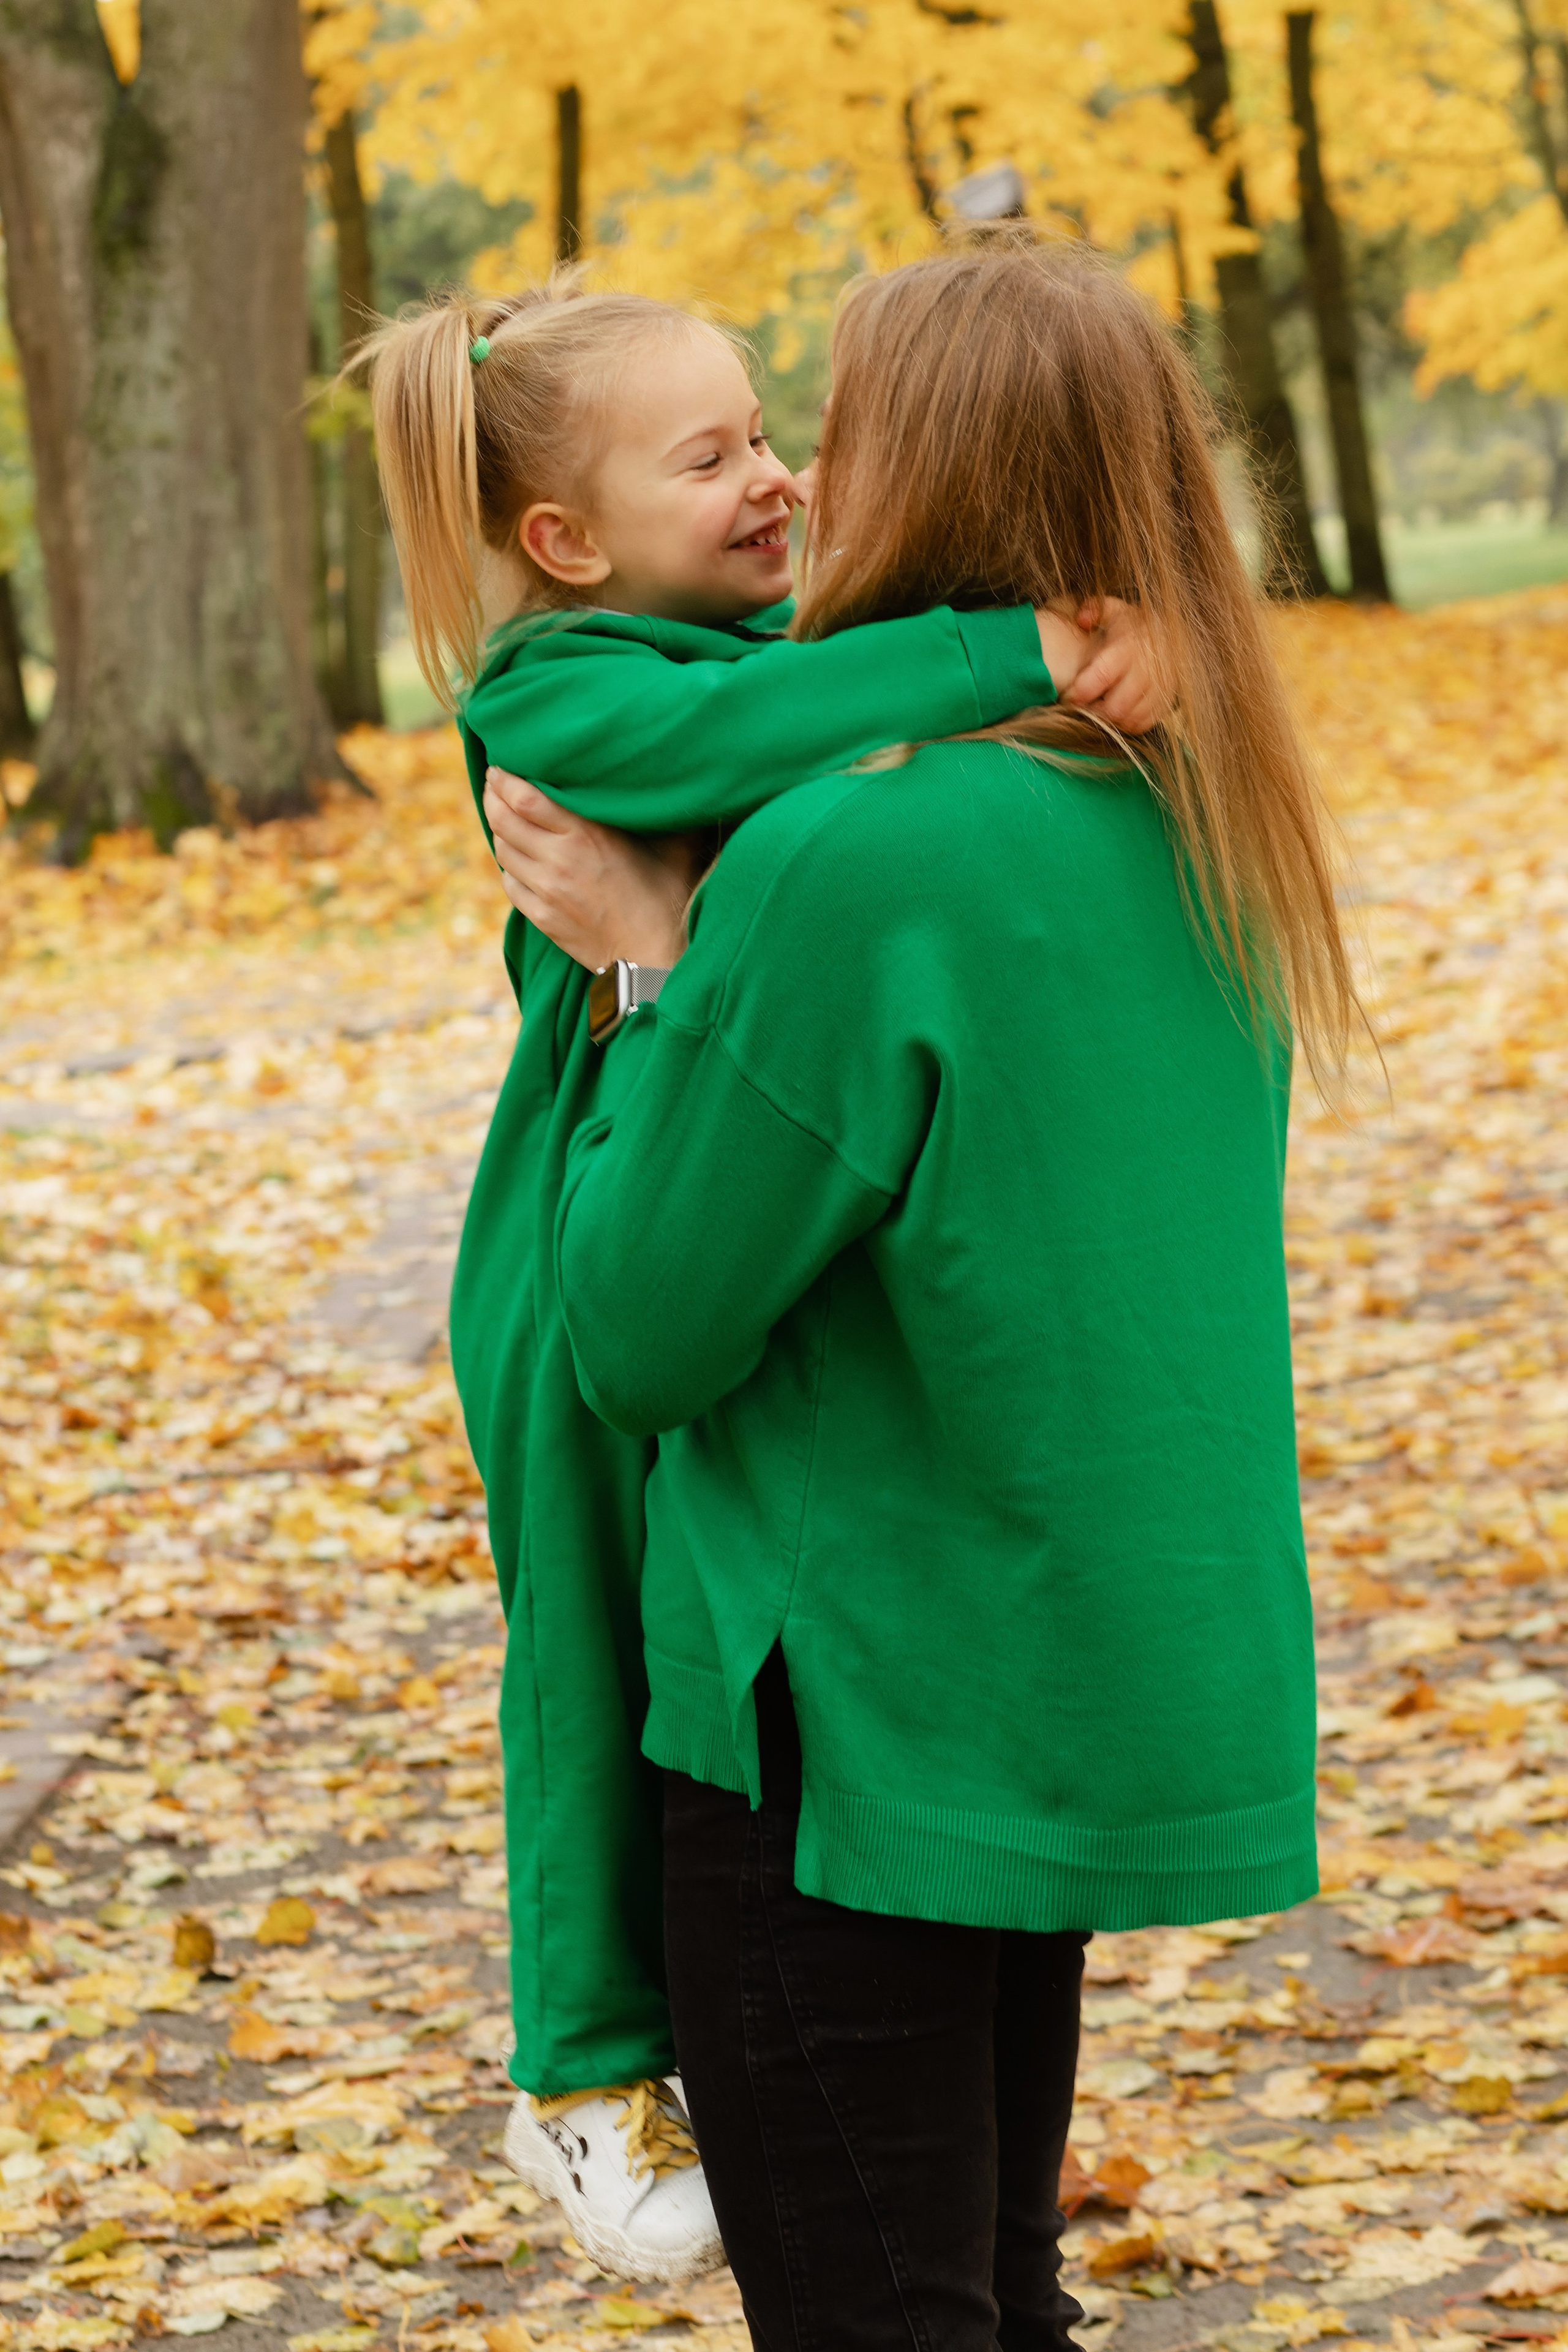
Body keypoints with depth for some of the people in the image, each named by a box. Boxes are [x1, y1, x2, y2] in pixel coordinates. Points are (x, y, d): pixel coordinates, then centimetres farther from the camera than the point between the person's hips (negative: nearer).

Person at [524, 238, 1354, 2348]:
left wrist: (650, 977, -6)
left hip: (868, 1711, -8)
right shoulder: (1191, 823, 2)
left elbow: (646, 1338, -15)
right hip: (1117, 1686, 8)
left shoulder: (848, 864, -22)